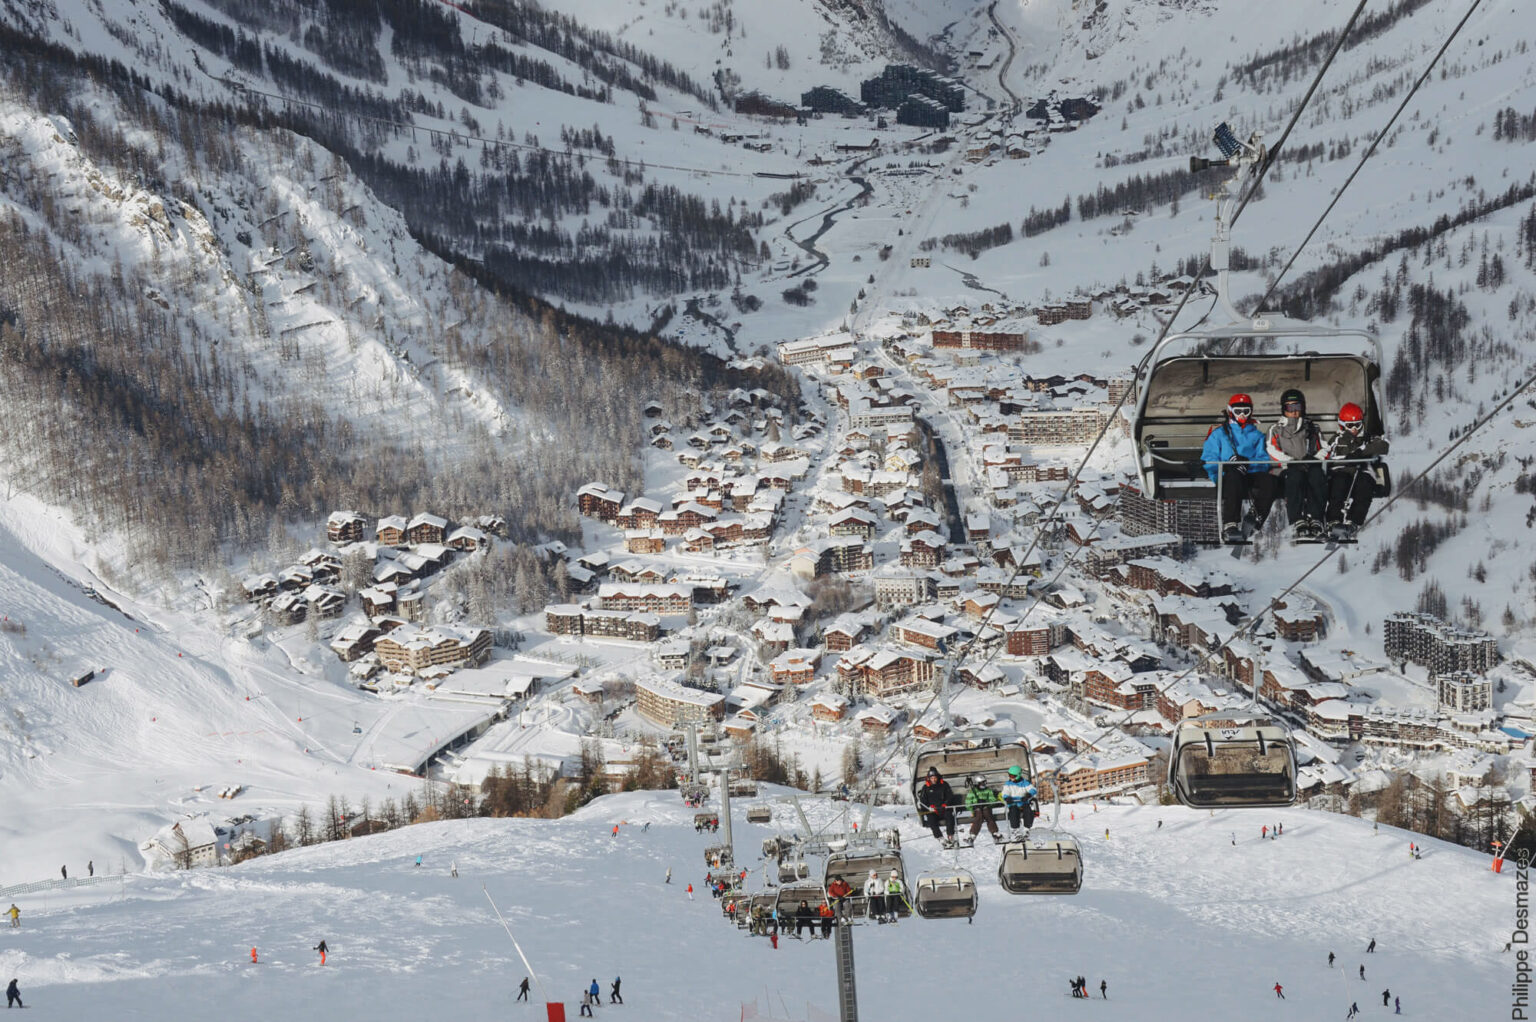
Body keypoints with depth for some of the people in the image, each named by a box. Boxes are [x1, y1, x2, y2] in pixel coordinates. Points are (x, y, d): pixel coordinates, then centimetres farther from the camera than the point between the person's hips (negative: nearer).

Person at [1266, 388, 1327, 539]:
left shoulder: (1313, 429, 27)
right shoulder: (1276, 430, 23)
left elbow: (1324, 451, 15)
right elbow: (1273, 453, 5)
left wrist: (1312, 459, -8)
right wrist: (1293, 462, -12)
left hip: (1311, 466, 1)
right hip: (1288, 470, -1)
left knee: (1316, 475, -36)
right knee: (1295, 476, -38)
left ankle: (1315, 522, -49)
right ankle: (1298, 525, -53)